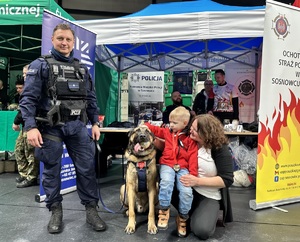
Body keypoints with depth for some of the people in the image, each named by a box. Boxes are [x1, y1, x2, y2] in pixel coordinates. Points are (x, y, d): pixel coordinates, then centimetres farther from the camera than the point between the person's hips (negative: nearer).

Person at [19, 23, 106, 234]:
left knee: (87, 168, 3)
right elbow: (28, 98, -6)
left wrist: (95, 123, 9)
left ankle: (91, 209, 16)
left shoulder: (82, 69, 15)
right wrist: (30, 127, -16)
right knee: (52, 170, 7)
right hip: (50, 127, -3)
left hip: (78, 126, 4)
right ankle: (55, 211, 24)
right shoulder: (40, 65, 1)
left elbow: (91, 99, 16)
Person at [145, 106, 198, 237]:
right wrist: (144, 126, 3)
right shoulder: (167, 132, 15)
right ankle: (164, 211, -14)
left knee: (187, 192, -23)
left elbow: (193, 158, -3)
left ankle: (182, 218, 4)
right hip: (167, 165, 1)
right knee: (166, 181, -33)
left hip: (183, 168, -1)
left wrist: (193, 174, -14)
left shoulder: (191, 139, 3)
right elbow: (156, 129, 22)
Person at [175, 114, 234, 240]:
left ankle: (210, 214, 11)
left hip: (209, 196, -4)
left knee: (202, 230, -27)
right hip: (187, 188, 5)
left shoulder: (220, 148, -16)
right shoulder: (188, 140, -6)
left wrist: (197, 181, -26)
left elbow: (227, 180, -18)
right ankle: (192, 213, 0)